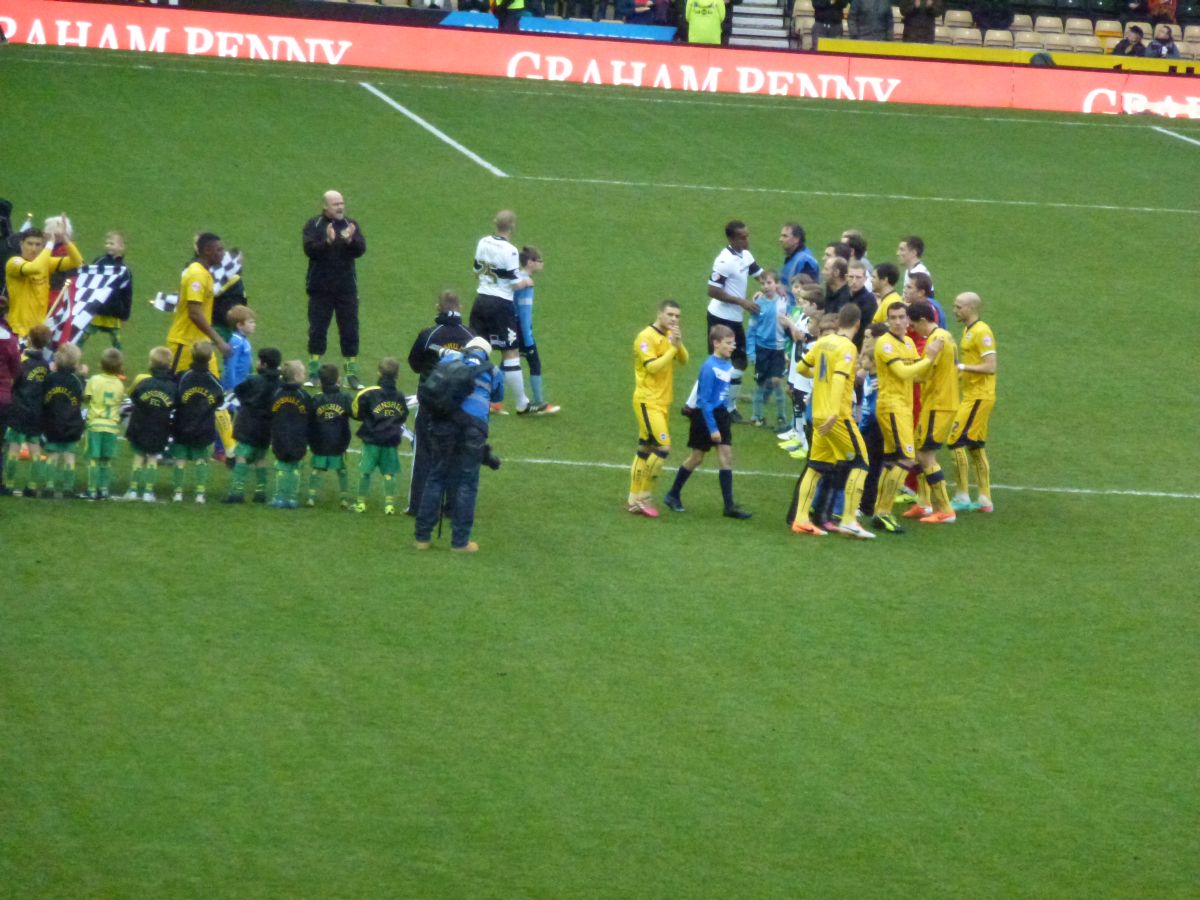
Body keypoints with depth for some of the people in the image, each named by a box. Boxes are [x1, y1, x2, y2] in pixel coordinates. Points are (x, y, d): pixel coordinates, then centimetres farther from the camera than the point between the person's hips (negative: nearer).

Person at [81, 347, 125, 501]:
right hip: (112, 425, 3)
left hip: (95, 424, -3)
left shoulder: (94, 380, -9)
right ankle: (104, 489, 9)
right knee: (107, 461, 9)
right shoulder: (119, 384, -1)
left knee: (93, 459, -1)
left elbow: (86, 398, -5)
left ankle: (92, 490, -5)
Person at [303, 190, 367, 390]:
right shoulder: (314, 225, -1)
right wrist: (327, 241, -32)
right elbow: (309, 249, -16)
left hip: (346, 288, 2)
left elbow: (361, 249, -6)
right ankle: (313, 374, 9)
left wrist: (350, 240, -26)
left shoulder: (351, 225, 6)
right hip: (320, 289, -2)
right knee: (317, 331, 2)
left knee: (350, 332, 3)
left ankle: (352, 374, 9)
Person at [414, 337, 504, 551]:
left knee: (436, 478, 10)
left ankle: (423, 537, 12)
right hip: (474, 426, -1)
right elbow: (498, 396, 32)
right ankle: (460, 541, 7)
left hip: (444, 421, 1)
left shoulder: (450, 358, 19)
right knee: (466, 483, 6)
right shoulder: (492, 371, 17)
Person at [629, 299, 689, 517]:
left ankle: (635, 499, 15)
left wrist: (679, 344, -12)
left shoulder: (669, 335, 12)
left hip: (662, 401, 8)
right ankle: (644, 496, -6)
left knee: (645, 449, 10)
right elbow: (652, 366, -23)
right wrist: (673, 348, -23)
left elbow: (684, 360, 5)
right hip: (648, 401, -8)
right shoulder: (646, 337, -14)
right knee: (663, 447, -14)